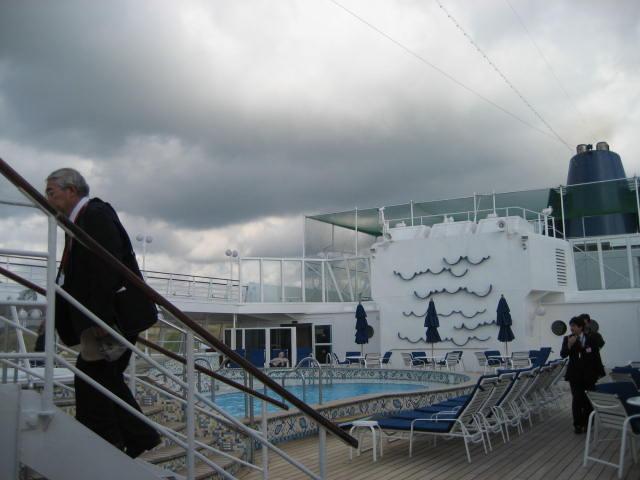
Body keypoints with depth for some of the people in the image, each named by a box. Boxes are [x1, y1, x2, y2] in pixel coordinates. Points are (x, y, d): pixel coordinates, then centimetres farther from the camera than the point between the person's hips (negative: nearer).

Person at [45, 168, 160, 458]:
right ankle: (140, 436, 24)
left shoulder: (97, 214, -13)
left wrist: (97, 320, -24)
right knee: (107, 379, 14)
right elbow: (70, 276, 21)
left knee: (91, 377, -4)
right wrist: (54, 315, 19)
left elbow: (107, 269, -22)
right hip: (103, 318, 10)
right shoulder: (78, 221, 17)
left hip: (115, 315, -10)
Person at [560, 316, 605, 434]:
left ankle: (587, 423, 20)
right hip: (575, 374, -1)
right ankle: (577, 424, 6)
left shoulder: (591, 339, -1)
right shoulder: (567, 339, -1)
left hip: (589, 374, 1)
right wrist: (569, 345, -25)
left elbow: (596, 356, 5)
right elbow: (563, 355, -9)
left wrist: (600, 372, 5)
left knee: (588, 399, 6)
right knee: (577, 399, -3)